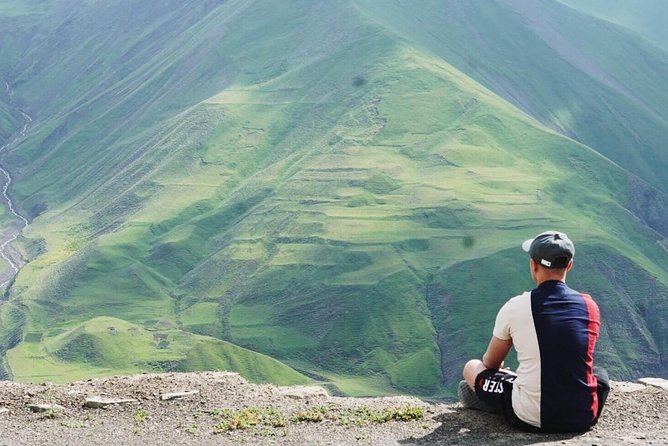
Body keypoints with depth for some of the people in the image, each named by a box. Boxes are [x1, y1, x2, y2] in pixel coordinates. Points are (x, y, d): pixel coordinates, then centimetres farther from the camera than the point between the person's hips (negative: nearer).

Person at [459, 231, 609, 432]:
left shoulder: (515, 307, -7)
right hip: (583, 418, 2)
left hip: (531, 420, -2)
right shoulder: (589, 306, 0)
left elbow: (490, 363, 9)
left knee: (471, 367, 17)